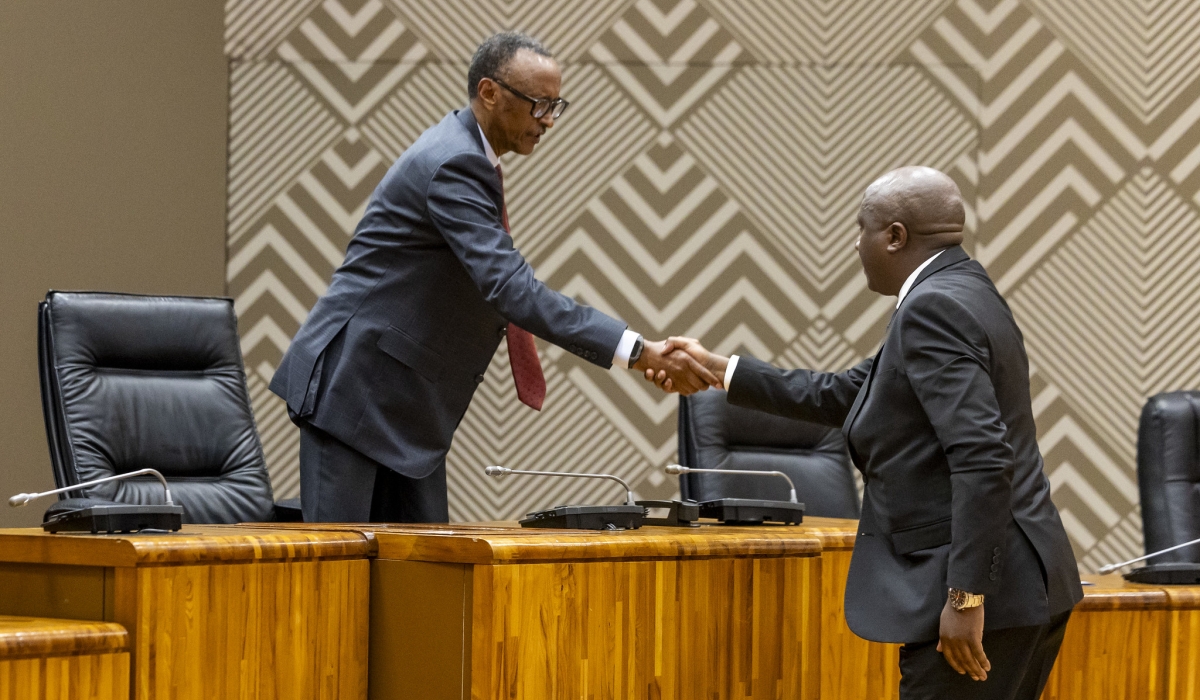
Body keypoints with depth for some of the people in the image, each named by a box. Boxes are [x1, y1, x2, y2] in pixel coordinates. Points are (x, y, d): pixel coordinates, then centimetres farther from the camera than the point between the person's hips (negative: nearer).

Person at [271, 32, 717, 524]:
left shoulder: (463, 153, 10)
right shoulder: (453, 165, -21)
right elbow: (510, 287, -31)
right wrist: (639, 353, -35)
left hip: (406, 401, 10)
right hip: (352, 383, -10)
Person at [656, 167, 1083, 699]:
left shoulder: (933, 308, -15)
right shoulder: (957, 295, 16)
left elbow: (982, 457, -25)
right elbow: (844, 397, 23)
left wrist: (966, 597, -25)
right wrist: (717, 370, 27)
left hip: (985, 593, -10)